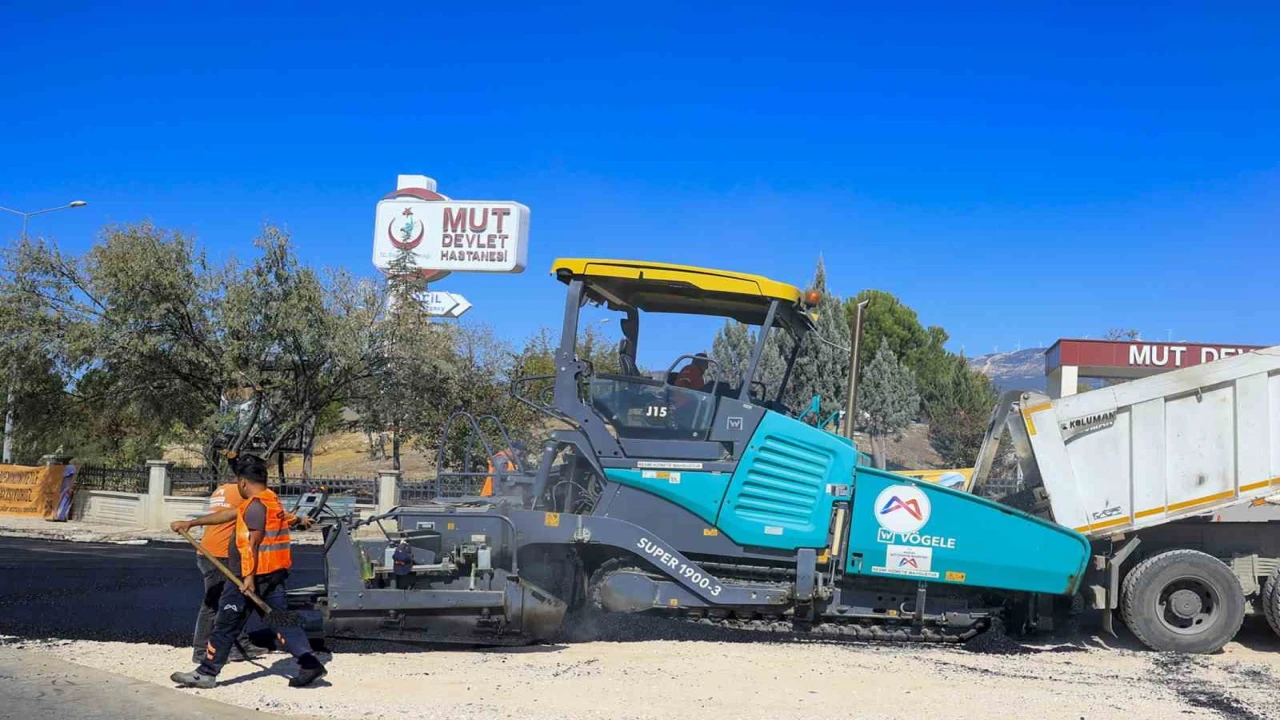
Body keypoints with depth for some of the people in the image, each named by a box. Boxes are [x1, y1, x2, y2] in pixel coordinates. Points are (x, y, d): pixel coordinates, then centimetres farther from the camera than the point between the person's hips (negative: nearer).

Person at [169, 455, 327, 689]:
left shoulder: (255, 505, -13)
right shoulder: (271, 501, 17)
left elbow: (254, 542, -21)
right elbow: (227, 514, 23)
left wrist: (249, 577, -24)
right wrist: (191, 523, 27)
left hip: (252, 575, -9)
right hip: (274, 573, 9)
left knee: (226, 624, 2)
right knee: (281, 620, 7)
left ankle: (206, 673, 11)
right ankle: (310, 663, -2)